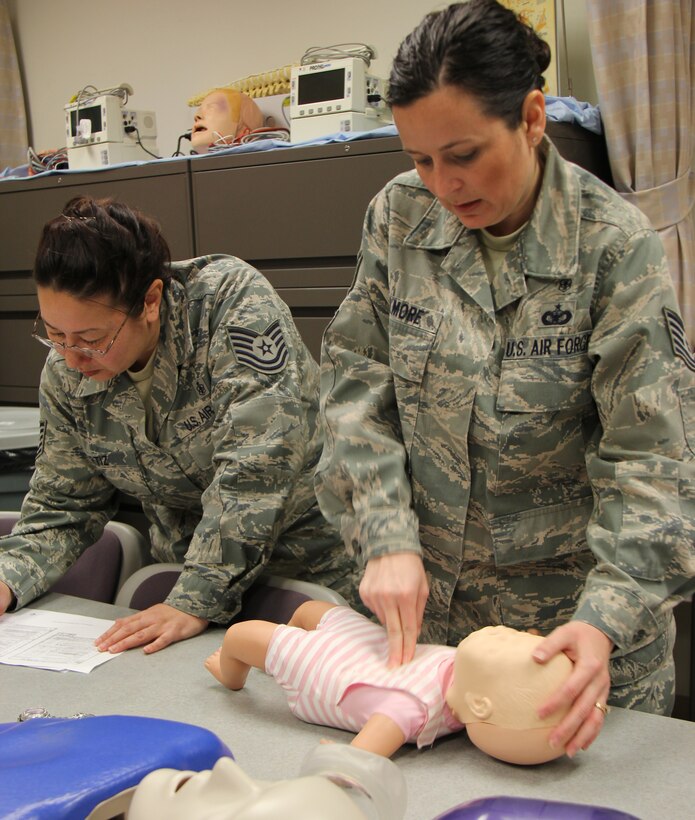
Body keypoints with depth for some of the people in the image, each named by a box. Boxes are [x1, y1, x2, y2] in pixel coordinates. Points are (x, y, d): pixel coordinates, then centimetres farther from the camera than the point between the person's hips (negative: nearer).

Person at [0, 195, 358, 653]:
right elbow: (62, 507, 4)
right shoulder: (65, 374, -5)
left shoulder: (234, 300, -23)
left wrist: (197, 601, -29)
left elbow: (255, 466, -28)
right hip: (186, 561, 4)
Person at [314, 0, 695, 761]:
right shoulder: (398, 216, -5)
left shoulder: (614, 244, -15)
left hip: (569, 615, -2)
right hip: (424, 601, 3)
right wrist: (387, 540, -15)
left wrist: (604, 622, -30)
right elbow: (356, 385, -3)